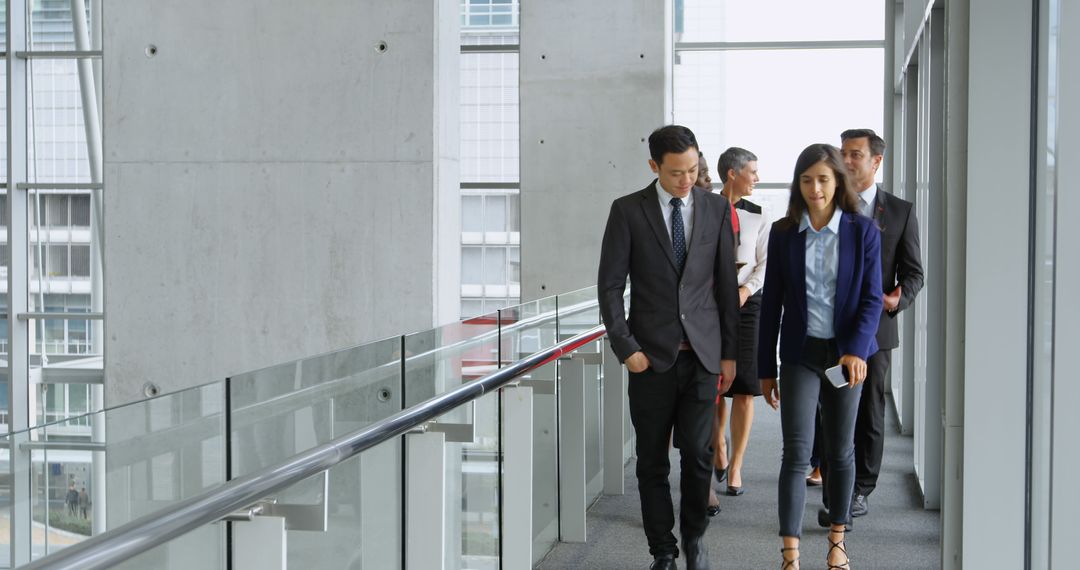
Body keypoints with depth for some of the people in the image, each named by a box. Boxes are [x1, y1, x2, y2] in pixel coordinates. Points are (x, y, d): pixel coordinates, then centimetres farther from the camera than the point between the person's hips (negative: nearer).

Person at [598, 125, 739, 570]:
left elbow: (727, 284, 8)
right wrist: (625, 347, -8)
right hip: (651, 354, -1)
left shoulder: (717, 209, 5)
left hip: (702, 353, 1)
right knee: (652, 460, 5)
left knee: (698, 454, -2)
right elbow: (610, 286, -1)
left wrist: (730, 351, 6)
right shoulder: (628, 211, -1)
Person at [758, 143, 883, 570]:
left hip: (846, 354, 0)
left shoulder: (863, 232, -3)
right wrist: (765, 369, 5)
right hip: (800, 353, 0)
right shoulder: (783, 233, 0)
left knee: (840, 451, 12)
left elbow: (871, 298, -5)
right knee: (796, 453, -7)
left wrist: (856, 350, -21)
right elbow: (771, 303, 4)